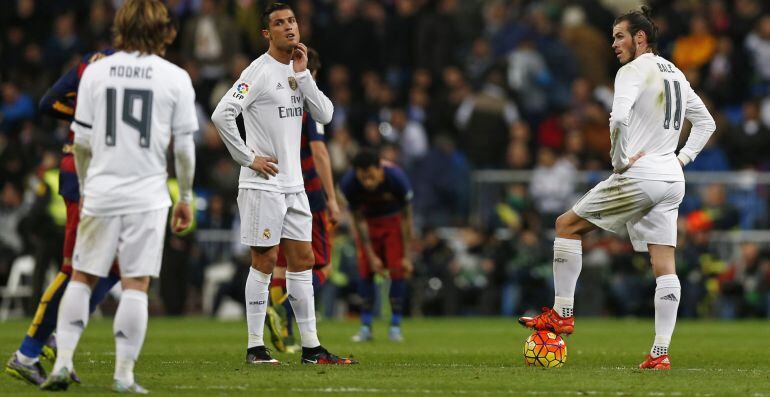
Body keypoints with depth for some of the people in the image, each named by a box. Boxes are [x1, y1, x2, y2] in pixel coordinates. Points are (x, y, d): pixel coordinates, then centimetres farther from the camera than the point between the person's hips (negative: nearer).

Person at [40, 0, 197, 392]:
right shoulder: (175, 77, -2)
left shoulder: (95, 72, 2)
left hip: (100, 193, 1)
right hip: (148, 195, -1)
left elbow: (81, 141, 5)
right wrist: (185, 197, 11)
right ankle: (124, 375, -1)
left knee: (81, 277, 11)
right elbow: (184, 145, 0)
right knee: (135, 285, 1)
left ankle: (63, 361, 3)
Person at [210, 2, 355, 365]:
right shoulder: (259, 72, -11)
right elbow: (222, 115, -19)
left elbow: (325, 115, 4)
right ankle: (255, 347, 2)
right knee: (265, 261, -4)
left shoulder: (297, 71, 12)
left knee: (302, 260, 8)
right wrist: (248, 158, -15)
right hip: (263, 184, -7)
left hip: (294, 185, 7)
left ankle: (311, 347, 12)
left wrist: (303, 74, -6)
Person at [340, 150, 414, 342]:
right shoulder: (348, 183, -31)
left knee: (398, 270, -12)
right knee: (366, 271, -7)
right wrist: (371, 256, -17)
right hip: (368, 221, 1)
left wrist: (407, 256, -19)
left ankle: (395, 326, -4)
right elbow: (359, 221, -18)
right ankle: (366, 327, 1)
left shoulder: (397, 178, -34)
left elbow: (406, 218, -22)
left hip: (394, 220, -1)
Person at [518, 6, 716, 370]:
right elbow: (706, 123, 27)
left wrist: (619, 160, -14)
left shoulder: (633, 71, -8)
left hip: (638, 175, -8)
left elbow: (619, 118, -26)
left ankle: (561, 314, 7)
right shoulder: (676, 75, 18)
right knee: (664, 265, 2)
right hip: (672, 180, 8)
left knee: (567, 225, 7)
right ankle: (660, 353, -5)